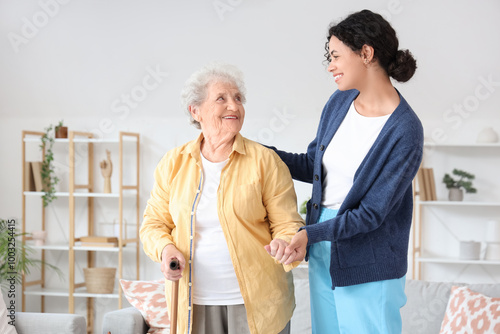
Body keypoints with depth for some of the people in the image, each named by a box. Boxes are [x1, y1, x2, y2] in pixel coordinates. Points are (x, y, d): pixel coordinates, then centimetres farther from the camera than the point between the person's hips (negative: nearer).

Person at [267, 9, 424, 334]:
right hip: (322, 256, 7)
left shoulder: (405, 130, -20)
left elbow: (372, 213, -20)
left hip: (369, 267, -7)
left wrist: (310, 233, -27)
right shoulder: (340, 102, 2)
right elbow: (312, 166, 14)